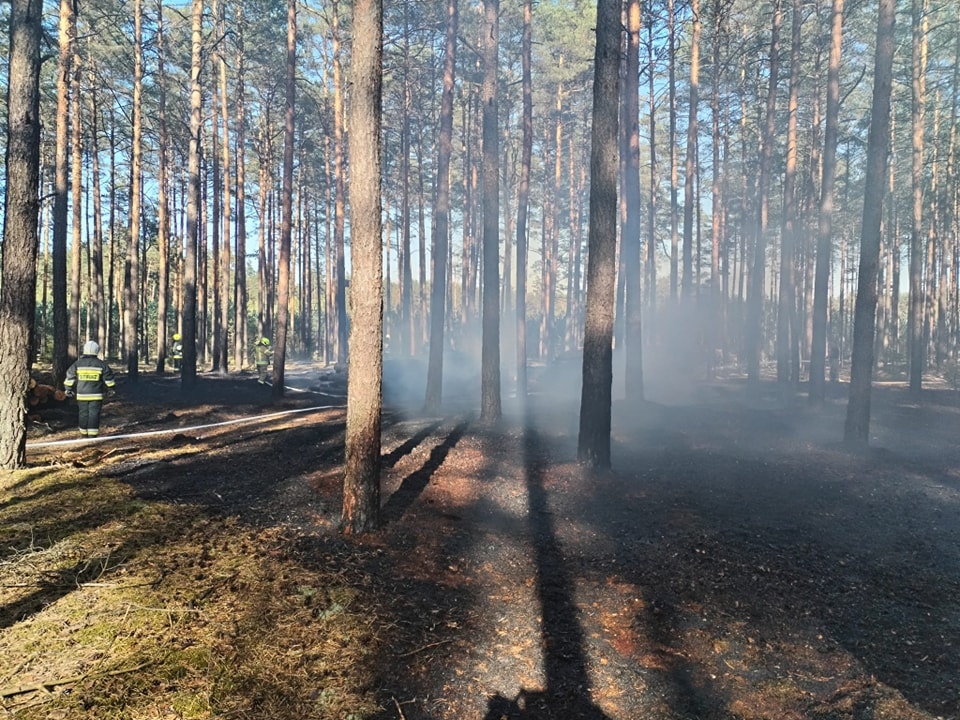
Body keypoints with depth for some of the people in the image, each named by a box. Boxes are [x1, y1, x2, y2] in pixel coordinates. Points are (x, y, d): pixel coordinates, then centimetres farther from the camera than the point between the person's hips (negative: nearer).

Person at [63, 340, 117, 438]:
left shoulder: (77, 364, 2)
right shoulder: (101, 365, -1)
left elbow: (69, 378, 6)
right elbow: (109, 379, 3)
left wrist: (68, 390, 17)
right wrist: (111, 390, 15)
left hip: (81, 395, 2)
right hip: (96, 396, -2)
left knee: (83, 414, 11)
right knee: (94, 415, -1)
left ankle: (84, 435, 20)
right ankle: (92, 436, -4)